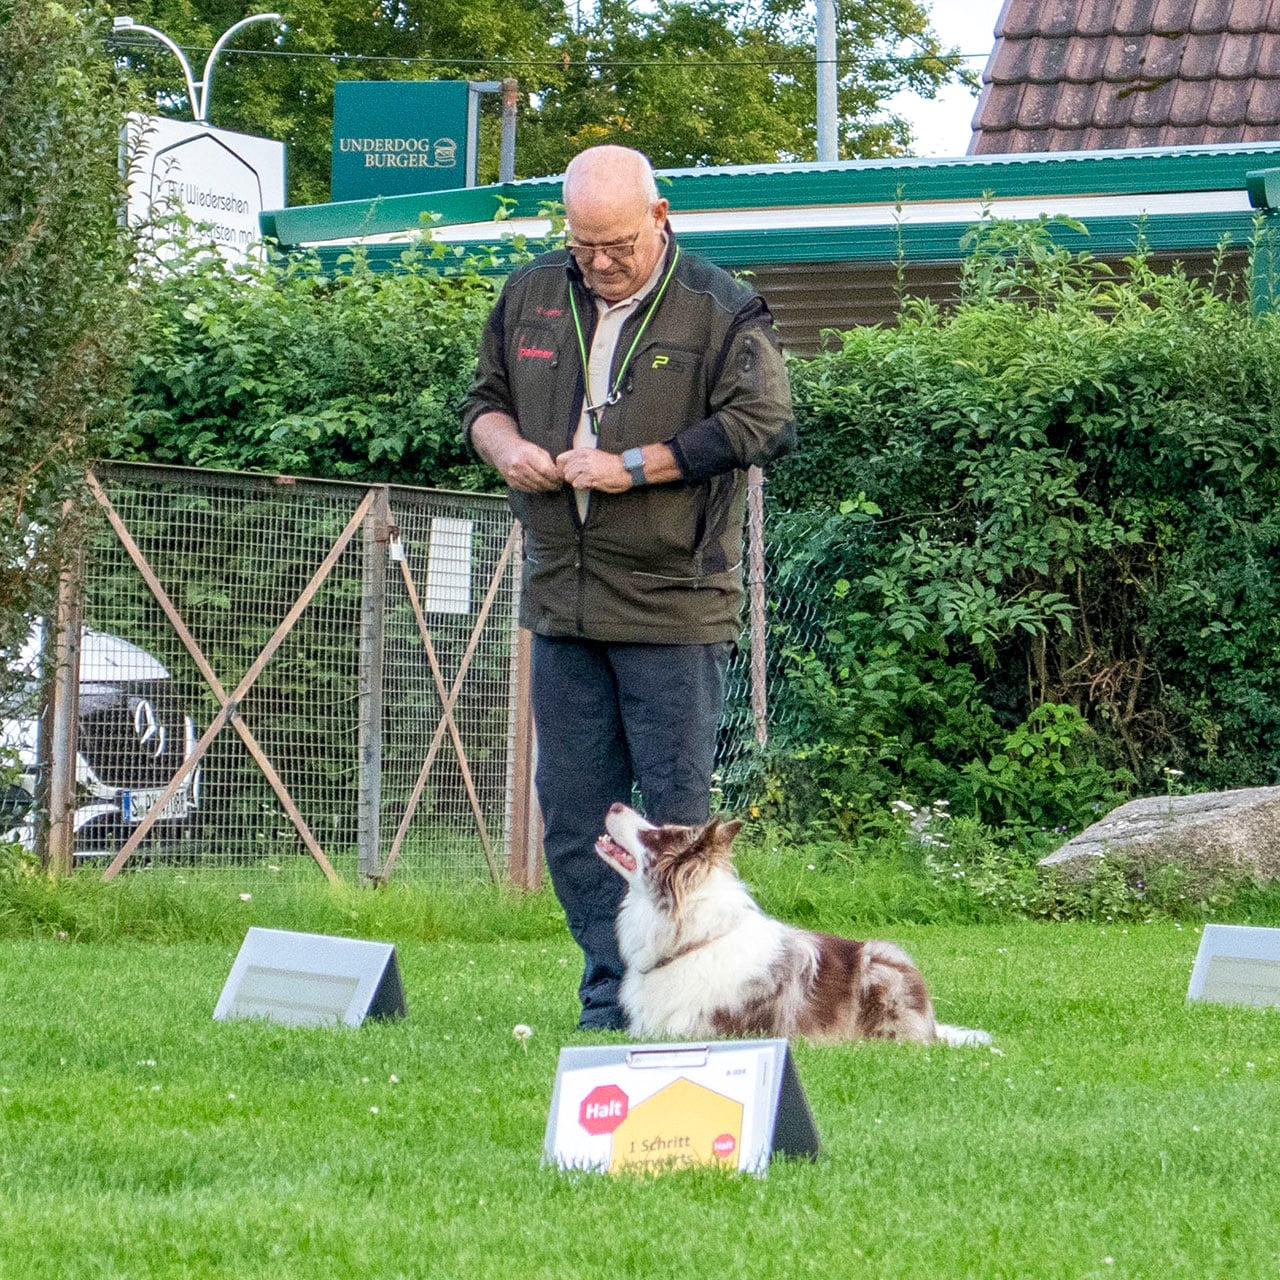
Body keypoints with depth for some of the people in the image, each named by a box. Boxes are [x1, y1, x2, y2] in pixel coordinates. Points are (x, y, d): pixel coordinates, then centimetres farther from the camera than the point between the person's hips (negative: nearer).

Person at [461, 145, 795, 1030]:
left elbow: (762, 423, -13)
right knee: (572, 815, 7)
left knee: (676, 811, -4)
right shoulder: (531, 297, 12)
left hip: (674, 605, -6)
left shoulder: (721, 311, -5)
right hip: (562, 602, 6)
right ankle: (611, 1001, 14)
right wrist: (506, 446, -1)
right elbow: (485, 399, 23)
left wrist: (634, 466, -16)